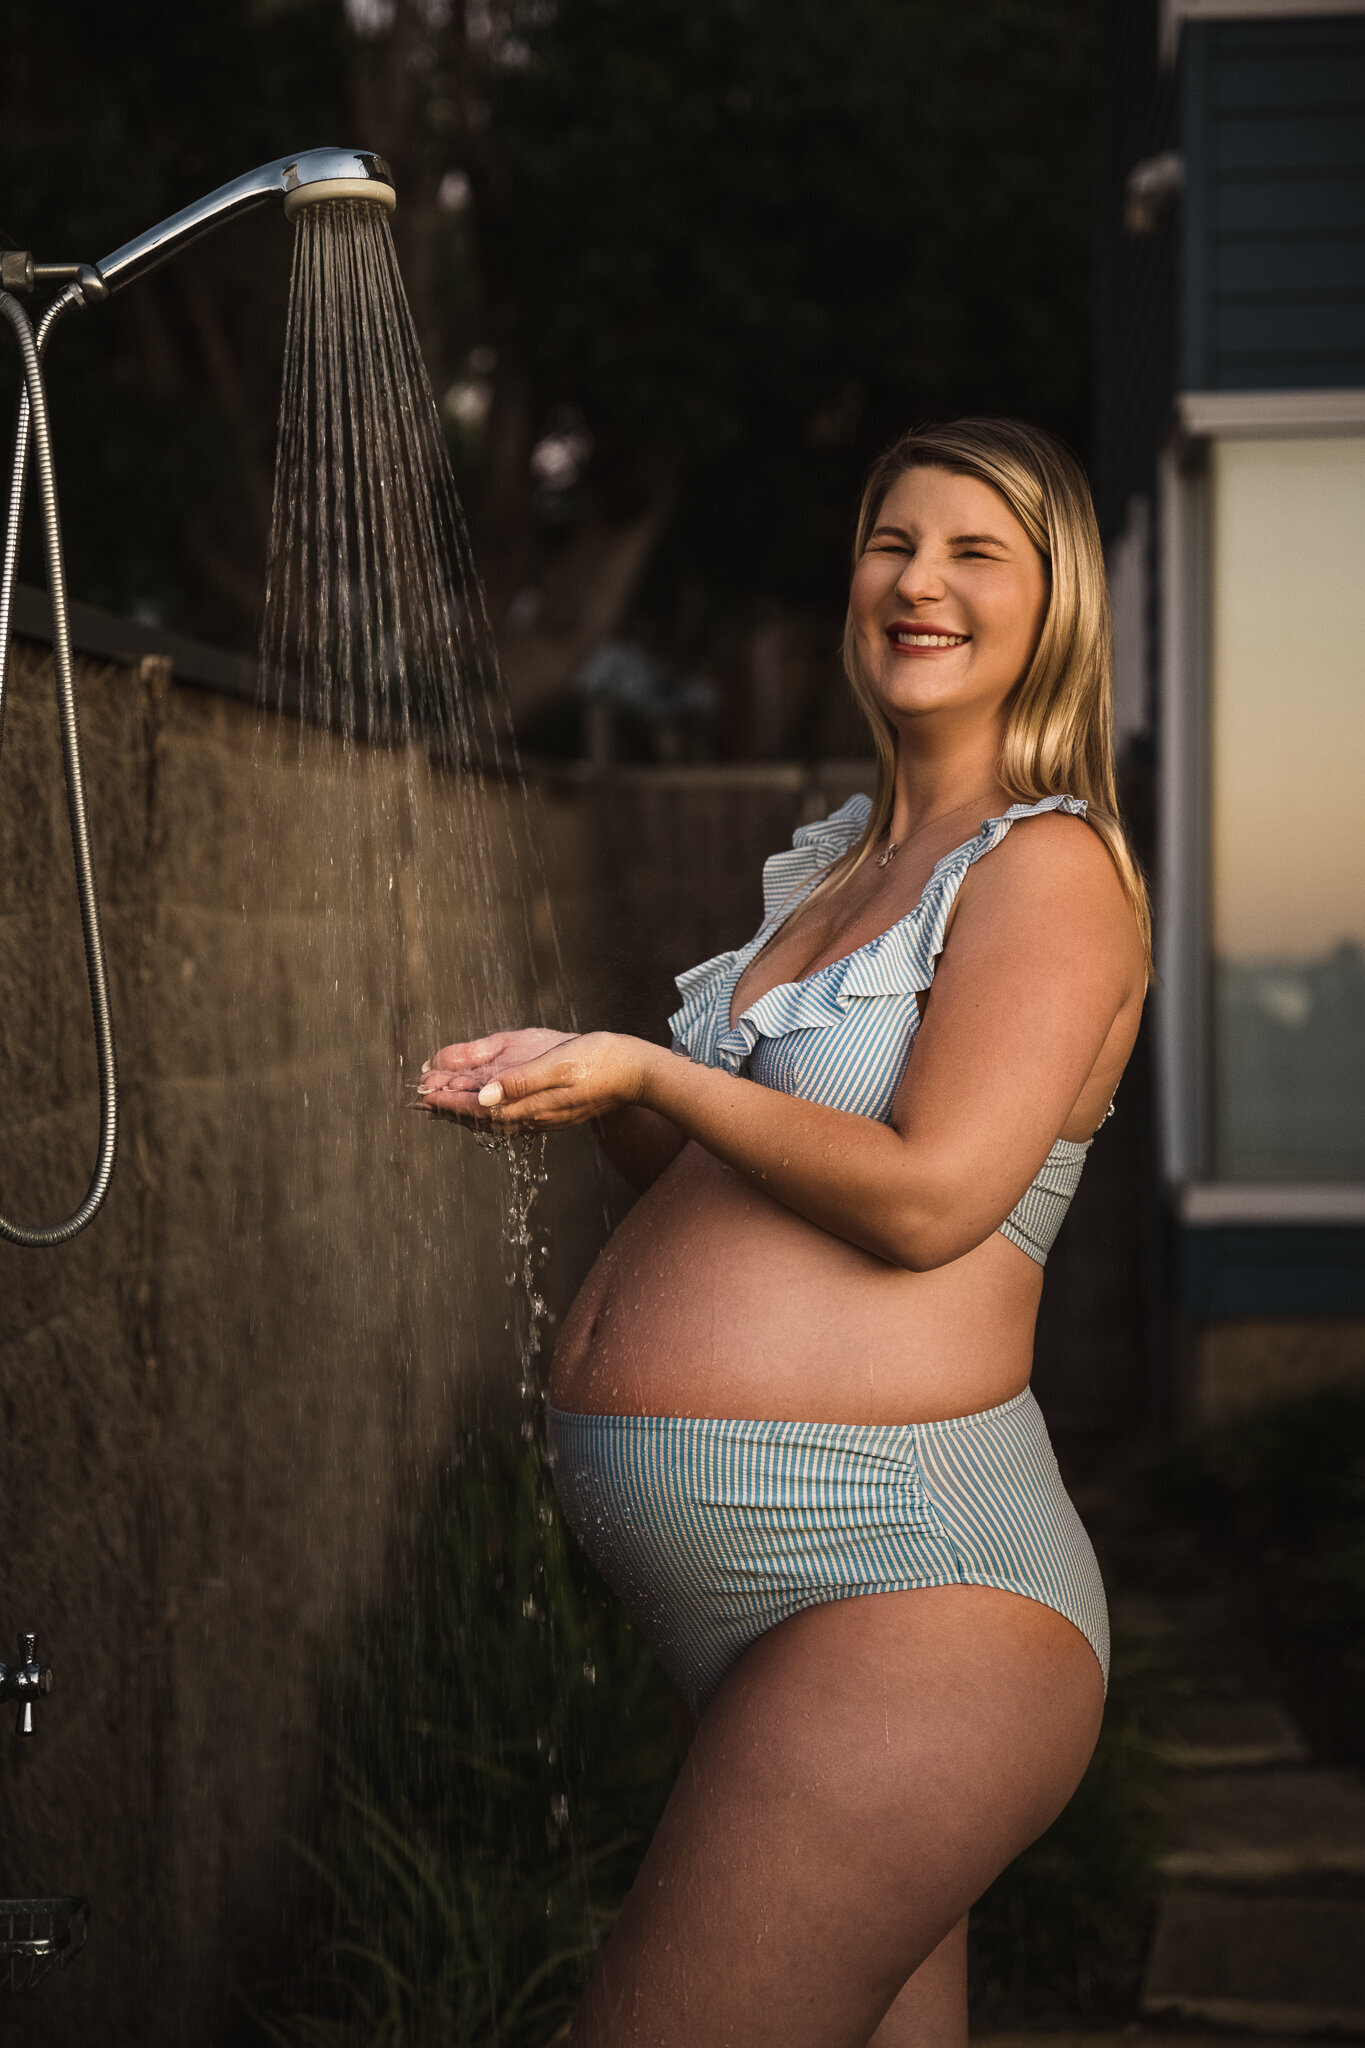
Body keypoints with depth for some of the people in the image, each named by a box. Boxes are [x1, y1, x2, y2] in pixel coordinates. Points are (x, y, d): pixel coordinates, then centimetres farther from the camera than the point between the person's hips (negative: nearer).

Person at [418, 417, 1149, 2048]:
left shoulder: (1049, 868, -6)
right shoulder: (838, 866, 19)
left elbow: (927, 1197, -17)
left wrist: (643, 1073, -12)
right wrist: (574, 1086, 7)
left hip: (900, 1588, -8)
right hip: (733, 1597, 9)